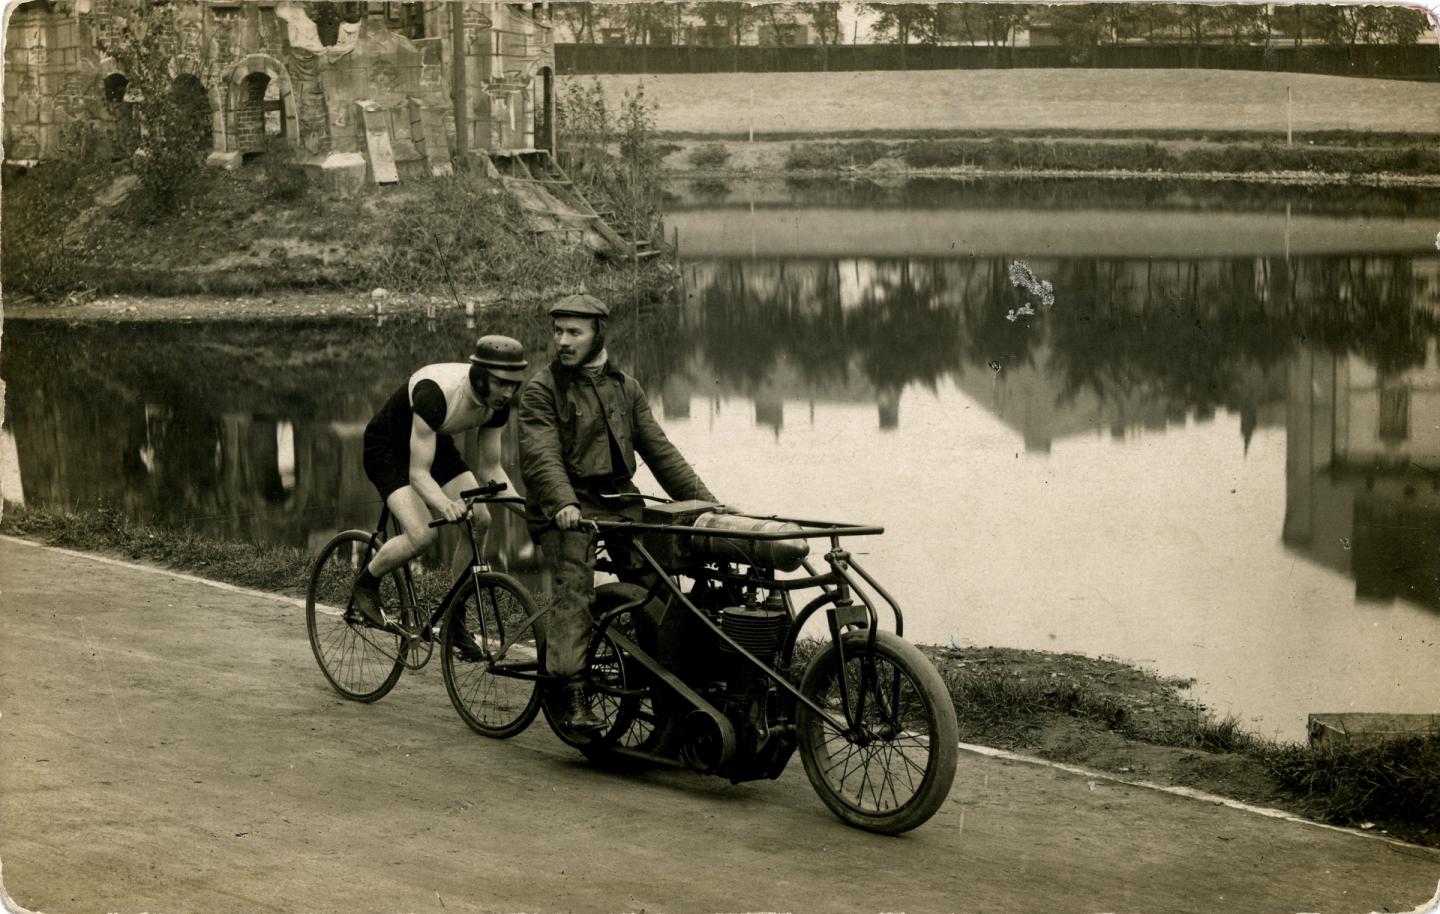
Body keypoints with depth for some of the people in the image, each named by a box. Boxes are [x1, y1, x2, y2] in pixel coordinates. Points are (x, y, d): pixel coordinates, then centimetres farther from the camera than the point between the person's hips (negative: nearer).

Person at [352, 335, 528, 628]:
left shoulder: (497, 403, -18)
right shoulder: (436, 393, -38)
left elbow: (491, 467, -7)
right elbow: (418, 473, -38)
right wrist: (445, 504, -57)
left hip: (436, 442, 7)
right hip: (387, 448, -7)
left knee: (480, 521, -12)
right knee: (422, 534, -25)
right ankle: (366, 583, 4)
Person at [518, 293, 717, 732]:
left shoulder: (625, 387, 17)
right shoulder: (541, 391, 1)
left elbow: (659, 450, 15)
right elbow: (541, 455, -14)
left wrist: (706, 502, 5)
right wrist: (564, 502, -33)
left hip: (620, 504, 5)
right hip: (567, 511, -4)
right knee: (575, 589, -23)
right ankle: (572, 694, -25)